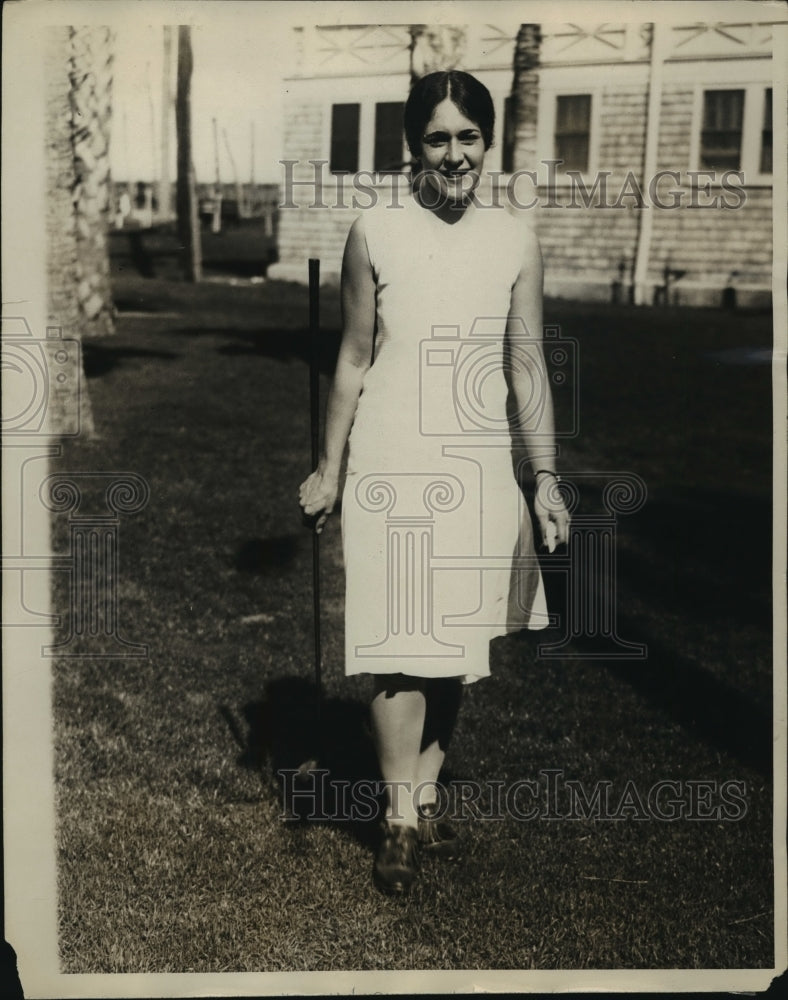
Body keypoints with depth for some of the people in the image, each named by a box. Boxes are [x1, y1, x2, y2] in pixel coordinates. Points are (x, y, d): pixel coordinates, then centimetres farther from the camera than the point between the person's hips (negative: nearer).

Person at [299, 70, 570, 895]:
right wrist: (328, 471, 4)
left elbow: (527, 367, 4)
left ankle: (426, 793, 27)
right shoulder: (375, 234, -3)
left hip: (481, 470, 3)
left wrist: (546, 477, -2)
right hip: (393, 467, -2)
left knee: (458, 642, 10)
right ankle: (401, 819, 12)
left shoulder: (515, 242, 3)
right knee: (400, 645, -2)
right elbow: (354, 361, 2)